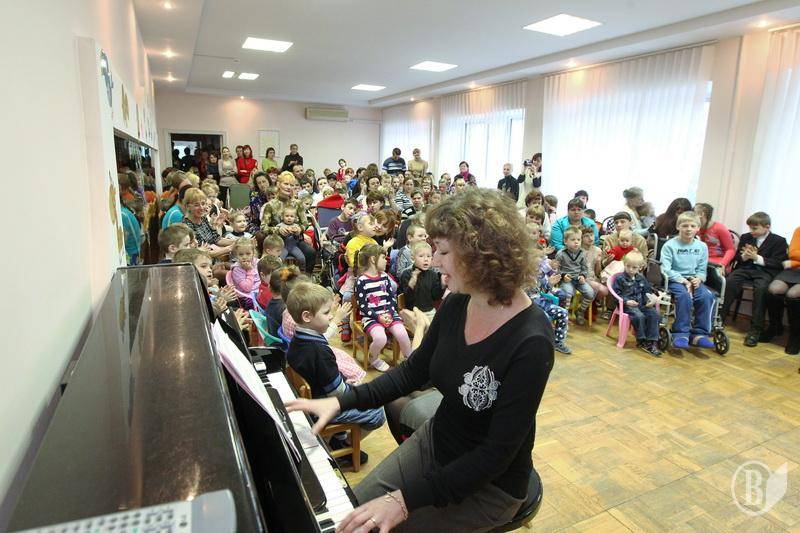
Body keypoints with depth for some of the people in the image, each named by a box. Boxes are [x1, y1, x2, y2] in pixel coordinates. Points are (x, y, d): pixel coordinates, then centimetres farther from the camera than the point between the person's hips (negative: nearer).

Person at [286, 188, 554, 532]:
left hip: (489, 485, -5)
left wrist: (405, 499, -28)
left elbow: (498, 453, -25)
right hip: (434, 441, 6)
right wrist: (341, 402, -5)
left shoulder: (530, 342, -29)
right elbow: (416, 370, 4)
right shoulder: (456, 304, -9)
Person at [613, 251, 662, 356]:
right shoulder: (620, 278, -1)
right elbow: (617, 294, -5)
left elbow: (647, 290, 24)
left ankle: (652, 341, -14)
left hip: (642, 303, 6)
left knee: (654, 314, -19)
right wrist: (626, 301, -19)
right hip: (627, 305, -5)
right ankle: (641, 340, -15)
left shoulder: (641, 278, 16)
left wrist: (652, 298, 3)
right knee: (639, 316, -32)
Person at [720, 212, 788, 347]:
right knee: (729, 281, -28)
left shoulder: (779, 241, 5)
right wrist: (744, 256, -6)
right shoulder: (745, 237, 18)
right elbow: (737, 257, 18)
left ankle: (755, 329, -31)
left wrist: (757, 258, -14)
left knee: (761, 287, -35)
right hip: (746, 268, 4)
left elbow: (778, 263, -3)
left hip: (765, 271, -4)